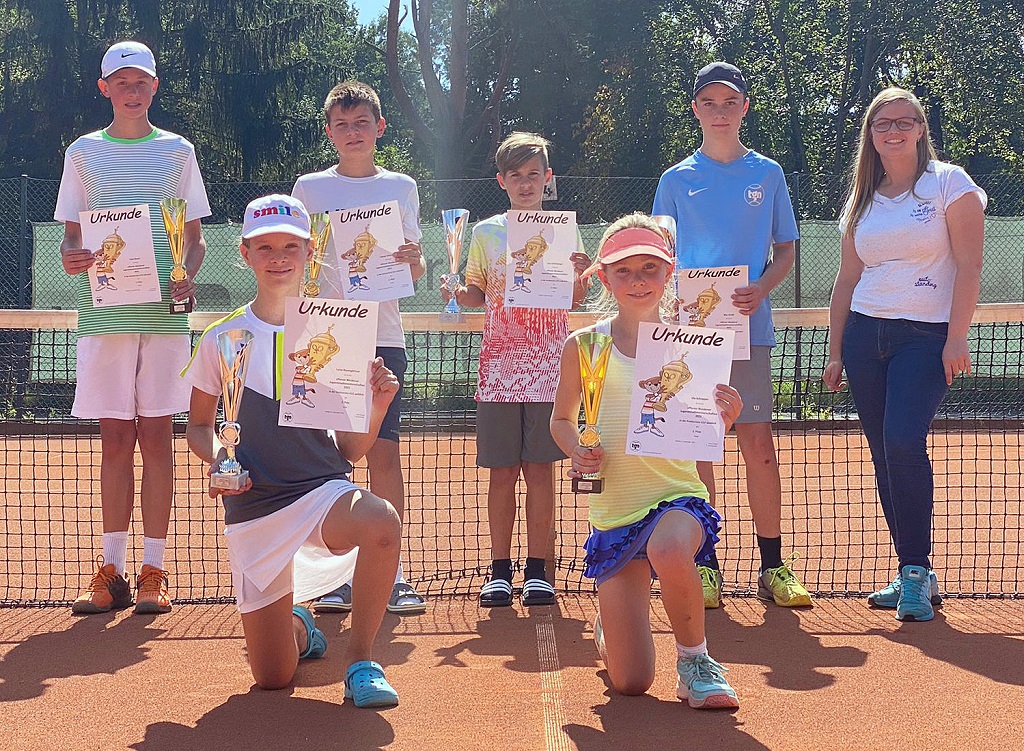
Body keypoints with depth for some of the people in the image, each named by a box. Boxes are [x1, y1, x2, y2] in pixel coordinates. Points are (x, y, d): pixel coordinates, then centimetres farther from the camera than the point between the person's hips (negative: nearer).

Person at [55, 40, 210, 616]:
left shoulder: (178, 151, 10)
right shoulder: (83, 153, 12)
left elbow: (195, 237, 11)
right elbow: (72, 236, 13)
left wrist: (187, 277, -9)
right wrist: (72, 258, -10)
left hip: (164, 314, -1)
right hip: (103, 313, 1)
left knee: (156, 437, 0)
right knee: (115, 439, 3)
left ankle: (154, 572, 4)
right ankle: (112, 572, 8)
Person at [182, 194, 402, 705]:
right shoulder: (223, 339, 0)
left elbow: (351, 450, 4)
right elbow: (199, 426, 12)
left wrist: (376, 408, -16)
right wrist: (218, 459, -9)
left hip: (324, 490, 0)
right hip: (253, 506, 1)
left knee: (381, 520, -38)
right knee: (272, 678, 0)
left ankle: (360, 660, -16)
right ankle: (297, 627, 39)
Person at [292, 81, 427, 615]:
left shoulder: (401, 187, 10)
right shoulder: (309, 188, 8)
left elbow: (415, 269, 11)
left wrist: (414, 260, -11)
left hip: (383, 337, 0)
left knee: (384, 451, -4)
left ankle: (391, 572, 2)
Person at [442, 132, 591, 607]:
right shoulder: (486, 233, 8)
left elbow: (573, 300, 6)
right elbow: (477, 293, 13)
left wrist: (580, 275, -13)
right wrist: (456, 293, -7)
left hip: (547, 368, -1)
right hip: (498, 367, 1)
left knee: (540, 470, 1)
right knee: (502, 472, 2)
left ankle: (537, 569, 8)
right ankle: (500, 569, 9)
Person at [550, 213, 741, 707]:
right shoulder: (584, 345, 0)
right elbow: (562, 419, 13)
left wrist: (722, 420, -16)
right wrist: (579, 454, -8)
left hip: (677, 496, -1)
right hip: (614, 512, 1)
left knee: (670, 551, -41)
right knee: (630, 682, -2)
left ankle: (694, 661, -11)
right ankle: (607, 629, 38)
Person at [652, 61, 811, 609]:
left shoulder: (767, 174, 8)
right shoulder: (676, 180, 8)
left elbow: (785, 250, 10)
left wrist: (761, 288, -10)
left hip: (750, 327, 0)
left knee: (758, 444, -4)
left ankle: (773, 568, 3)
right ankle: (704, 566, 9)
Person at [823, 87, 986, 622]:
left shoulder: (948, 183, 0)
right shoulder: (862, 201, 15)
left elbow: (968, 264, -6)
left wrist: (957, 336, -14)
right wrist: (836, 352, 13)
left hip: (926, 336, -5)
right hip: (864, 336, 5)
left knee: (904, 442, -21)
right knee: (884, 454, 3)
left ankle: (917, 573, -12)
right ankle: (912, 574, 10)